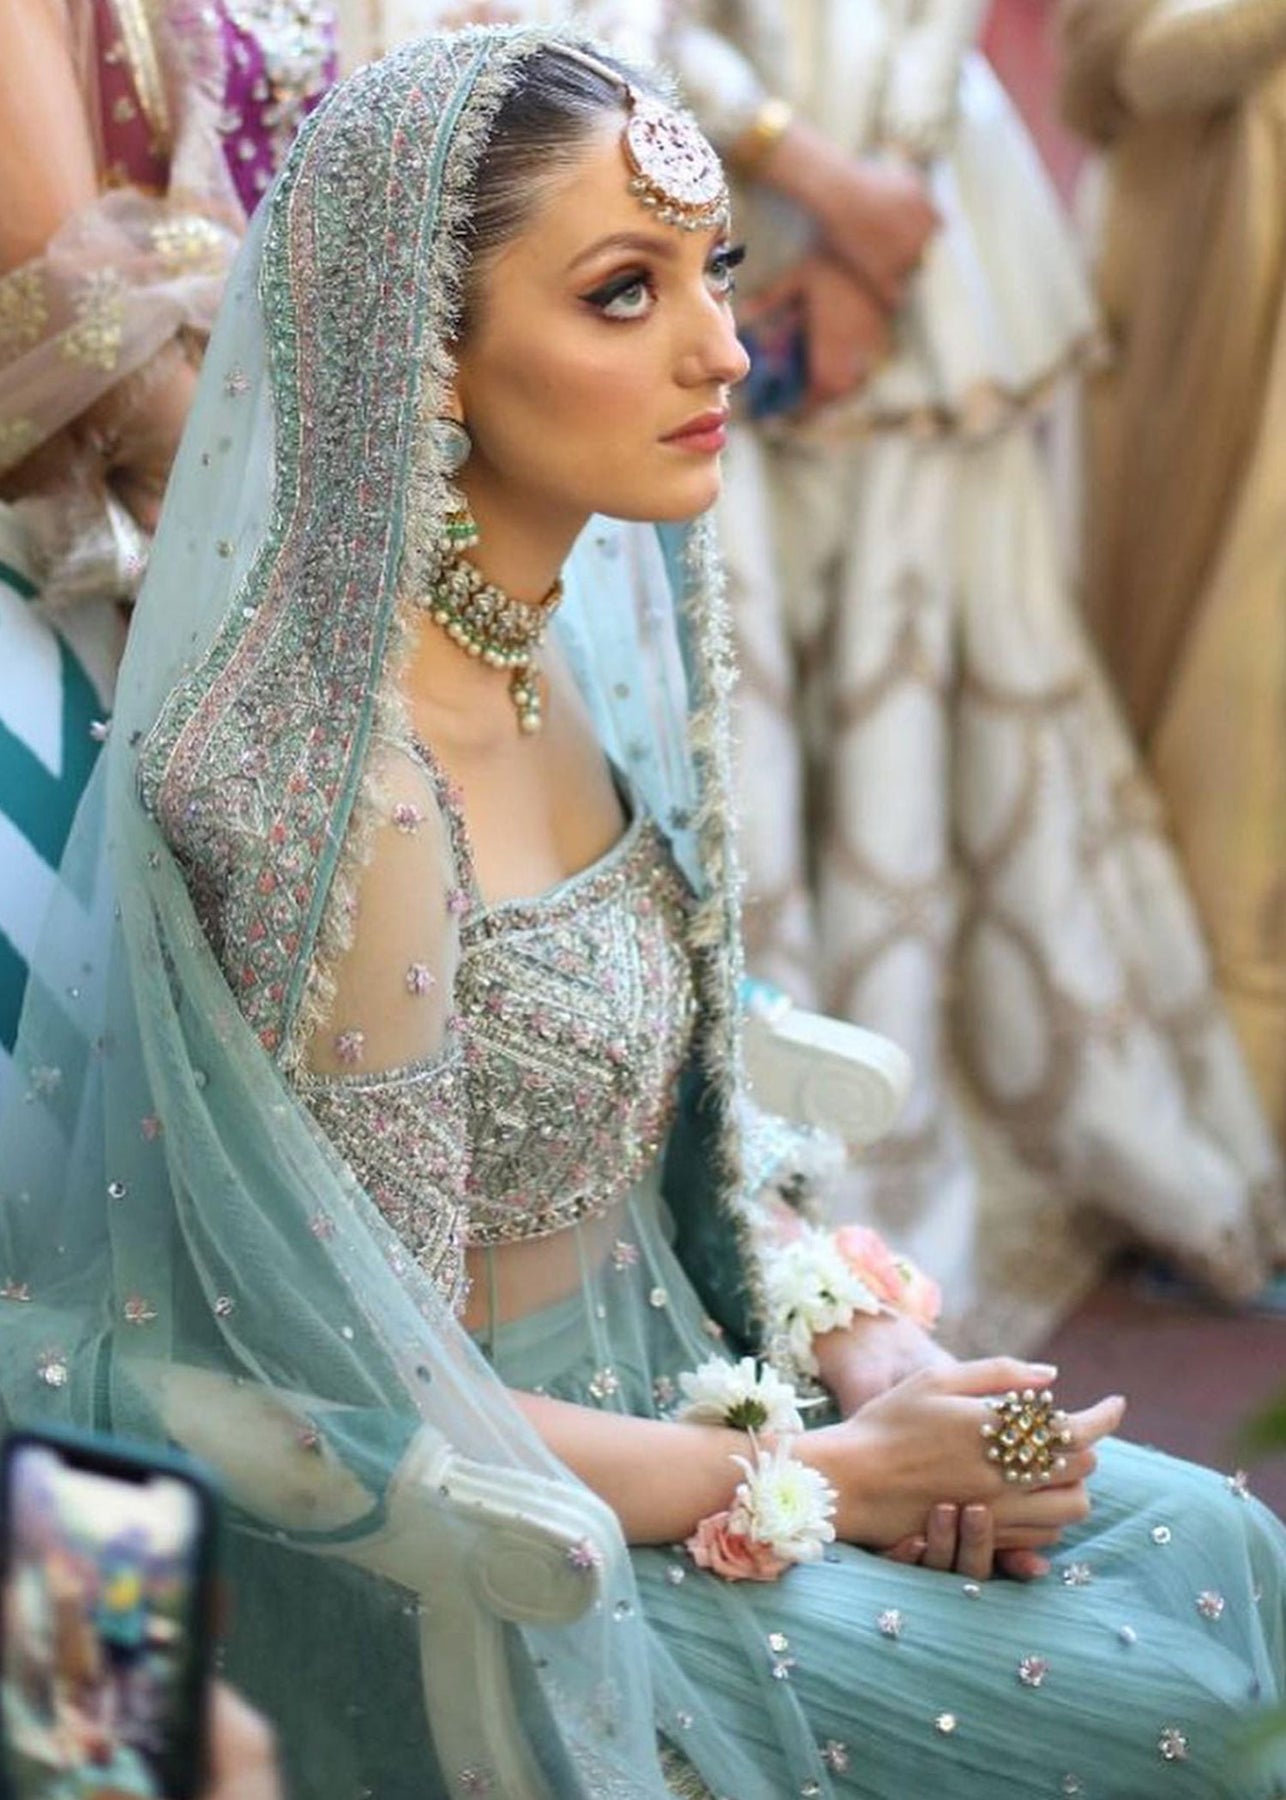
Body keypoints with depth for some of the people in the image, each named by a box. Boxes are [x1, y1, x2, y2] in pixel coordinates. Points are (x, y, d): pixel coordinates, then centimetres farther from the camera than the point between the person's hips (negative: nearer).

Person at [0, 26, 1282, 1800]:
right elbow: (395, 1425, -22)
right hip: (497, 1599, -7)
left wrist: (863, 1341, -4)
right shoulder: (337, 797, -29)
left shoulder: (574, 637, -4)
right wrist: (828, 1475, -13)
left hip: (664, 1373, 7)